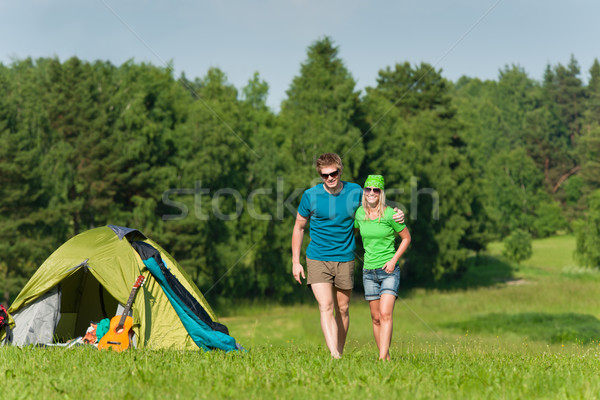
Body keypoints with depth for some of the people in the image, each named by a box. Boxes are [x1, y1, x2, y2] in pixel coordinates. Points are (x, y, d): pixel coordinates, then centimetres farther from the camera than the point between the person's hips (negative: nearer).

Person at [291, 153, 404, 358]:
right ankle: (334, 356, -23)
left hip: (345, 259, 2)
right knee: (326, 307, -15)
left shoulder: (355, 192, -3)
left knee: (342, 310, 10)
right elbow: (299, 227, 6)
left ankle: (340, 353, 26)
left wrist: (396, 215, -5)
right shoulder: (310, 195, -6)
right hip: (317, 259, -2)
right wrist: (295, 262, 3)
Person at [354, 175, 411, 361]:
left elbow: (406, 237, 0)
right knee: (376, 318, 7)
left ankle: (383, 357, -23)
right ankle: (386, 357, 17)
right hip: (369, 271, 4)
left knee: (386, 314, -17)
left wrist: (394, 260, -10)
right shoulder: (360, 213, 2)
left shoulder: (390, 214, -10)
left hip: (389, 271, -4)